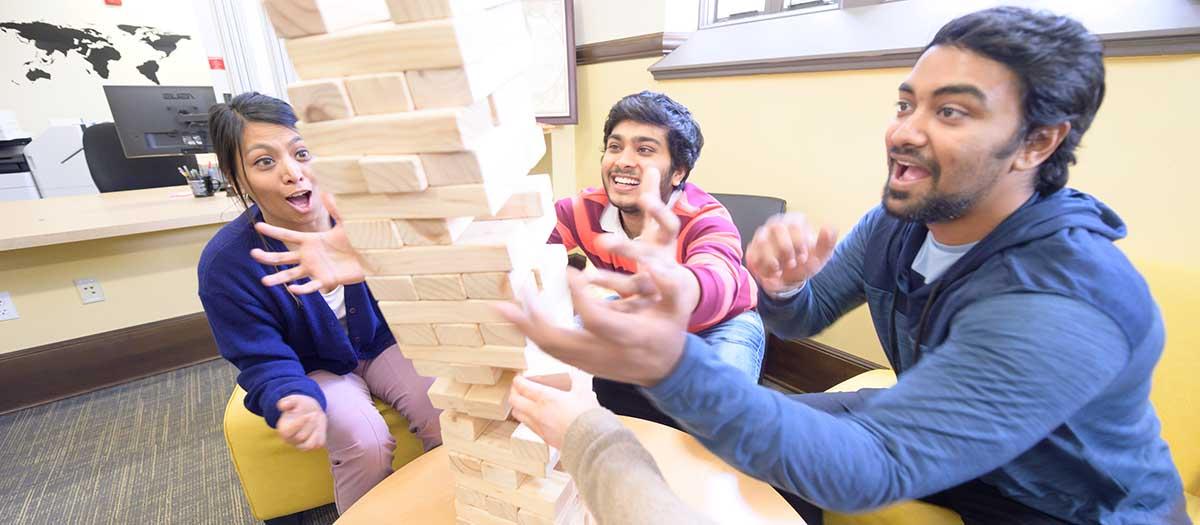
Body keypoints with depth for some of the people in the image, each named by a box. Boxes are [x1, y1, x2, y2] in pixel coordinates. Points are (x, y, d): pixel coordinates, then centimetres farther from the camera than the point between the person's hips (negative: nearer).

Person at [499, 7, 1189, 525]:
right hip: (931, 429, 6)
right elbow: (804, 317, -4)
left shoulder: (1066, 308, -34)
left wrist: (672, 366, -55)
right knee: (751, 443, -2)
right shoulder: (901, 218, -12)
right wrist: (779, 286, -30)